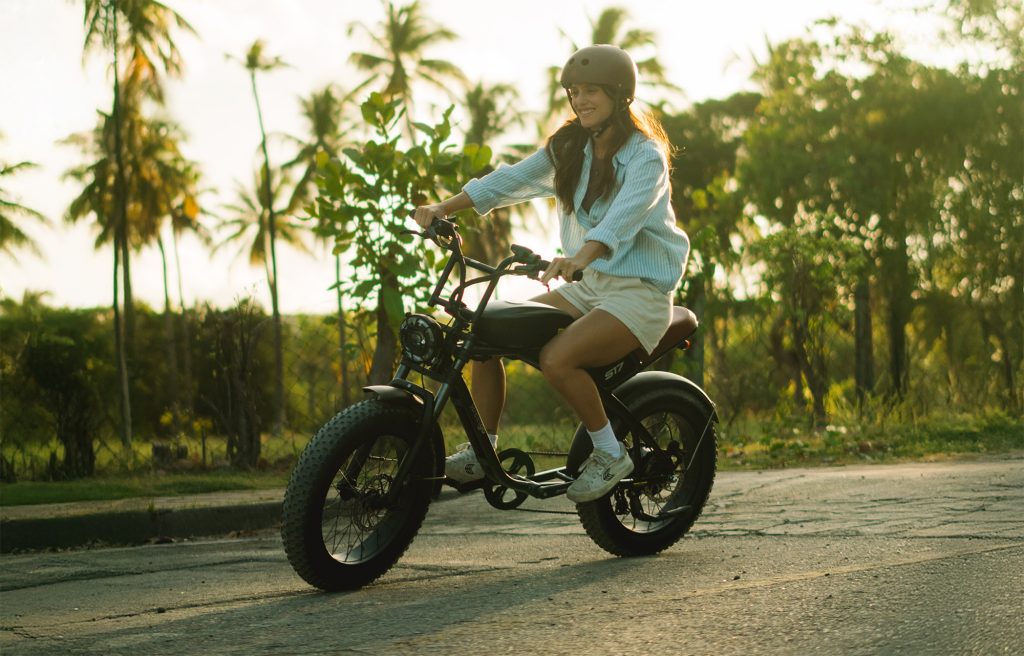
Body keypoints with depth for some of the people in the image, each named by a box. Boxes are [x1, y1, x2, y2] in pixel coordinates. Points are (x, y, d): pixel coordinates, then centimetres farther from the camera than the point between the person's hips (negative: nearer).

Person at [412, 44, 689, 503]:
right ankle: (481, 451, 1)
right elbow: (513, 179, 1)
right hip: (588, 286, 7)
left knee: (557, 358, -30)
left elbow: (623, 216, -32)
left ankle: (610, 454, -9)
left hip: (639, 292, -7)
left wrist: (578, 258, -51)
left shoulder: (645, 156, -13)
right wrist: (444, 207, -13)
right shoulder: (570, 147, 9)